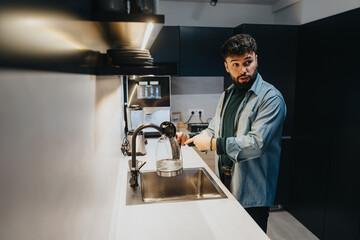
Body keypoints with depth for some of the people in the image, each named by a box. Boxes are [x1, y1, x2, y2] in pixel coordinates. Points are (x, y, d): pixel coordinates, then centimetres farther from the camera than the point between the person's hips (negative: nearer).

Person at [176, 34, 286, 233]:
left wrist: (214, 144, -23)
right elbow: (213, 131, 17)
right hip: (224, 186, 7)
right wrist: (189, 138, 0)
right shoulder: (227, 95, 9)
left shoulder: (271, 98, -16)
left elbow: (257, 143, -27)